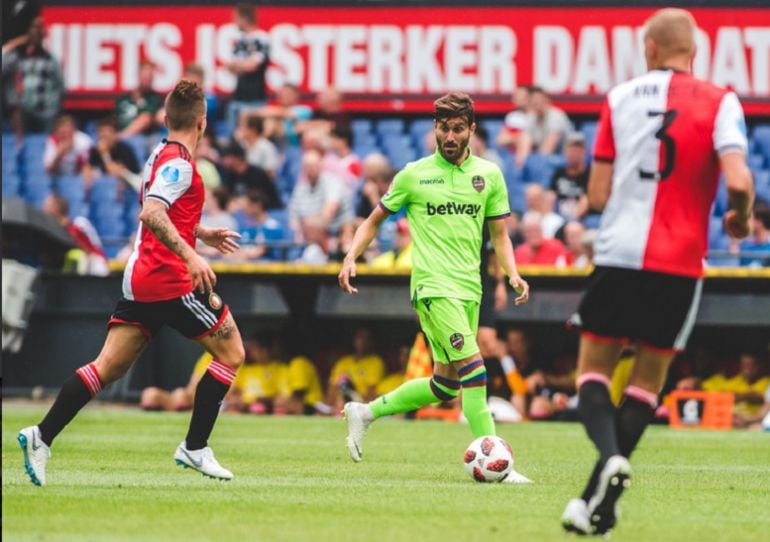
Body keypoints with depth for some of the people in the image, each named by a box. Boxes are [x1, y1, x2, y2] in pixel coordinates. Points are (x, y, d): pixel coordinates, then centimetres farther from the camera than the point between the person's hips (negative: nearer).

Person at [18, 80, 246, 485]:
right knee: (231, 352, 4)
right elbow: (151, 213, -28)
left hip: (139, 280, 9)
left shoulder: (161, 155, 17)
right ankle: (194, 448, 4)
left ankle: (42, 436, -9)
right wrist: (191, 256, -34)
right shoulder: (179, 162, -12)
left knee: (109, 367, 4)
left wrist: (202, 234, 39)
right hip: (168, 280, -9)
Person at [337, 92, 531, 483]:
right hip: (433, 285, -5)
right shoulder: (414, 175, 2)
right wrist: (351, 257, -3)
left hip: (470, 287, 5)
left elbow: (499, 234, 14)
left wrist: (513, 274, -3)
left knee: (446, 385, 10)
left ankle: (365, 413, 27)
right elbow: (375, 219, 12)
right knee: (473, 366, -20)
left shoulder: (489, 175, 10)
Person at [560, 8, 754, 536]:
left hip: (618, 253, 0)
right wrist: (741, 216, 7)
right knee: (649, 377, 11)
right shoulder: (718, 101, -1)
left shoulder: (620, 98, 6)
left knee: (594, 368, 9)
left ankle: (609, 456, -21)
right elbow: (737, 180, -14)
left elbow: (597, 195, 5)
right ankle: (598, 501, 4)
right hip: (679, 262, 0)